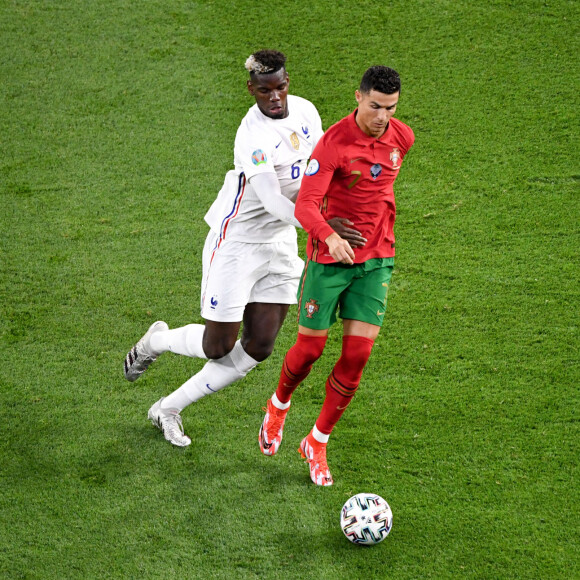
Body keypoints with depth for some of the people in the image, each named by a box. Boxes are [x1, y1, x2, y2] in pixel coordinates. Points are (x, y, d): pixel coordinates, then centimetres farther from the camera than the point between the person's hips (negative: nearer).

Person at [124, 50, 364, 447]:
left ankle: (170, 408, 18)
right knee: (218, 347, 1)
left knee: (259, 347, 4)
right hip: (237, 243, -7)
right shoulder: (253, 135, -26)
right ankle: (158, 341, 35)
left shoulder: (305, 111, -2)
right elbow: (272, 201, -38)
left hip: (280, 243, 7)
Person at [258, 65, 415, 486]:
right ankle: (279, 406, 38)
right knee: (310, 348, 4)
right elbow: (305, 205, -25)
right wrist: (330, 236, -43)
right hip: (330, 258, -4)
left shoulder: (402, 138, 0)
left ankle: (318, 443, 12)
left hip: (376, 259, 4)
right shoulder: (334, 143, -18)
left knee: (358, 353, -4)